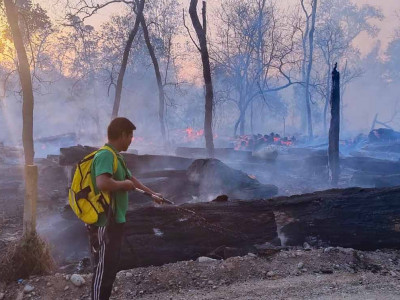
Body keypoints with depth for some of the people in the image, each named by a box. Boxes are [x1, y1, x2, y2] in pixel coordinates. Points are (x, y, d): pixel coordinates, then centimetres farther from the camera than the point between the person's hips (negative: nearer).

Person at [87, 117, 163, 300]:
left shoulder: (115, 156, 13)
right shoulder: (106, 155, -18)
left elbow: (131, 178, 27)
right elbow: (102, 184, -35)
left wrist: (152, 194, 35)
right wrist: (124, 184, -16)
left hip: (114, 221, 10)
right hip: (104, 223, -10)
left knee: (111, 267, 17)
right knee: (103, 268, -1)